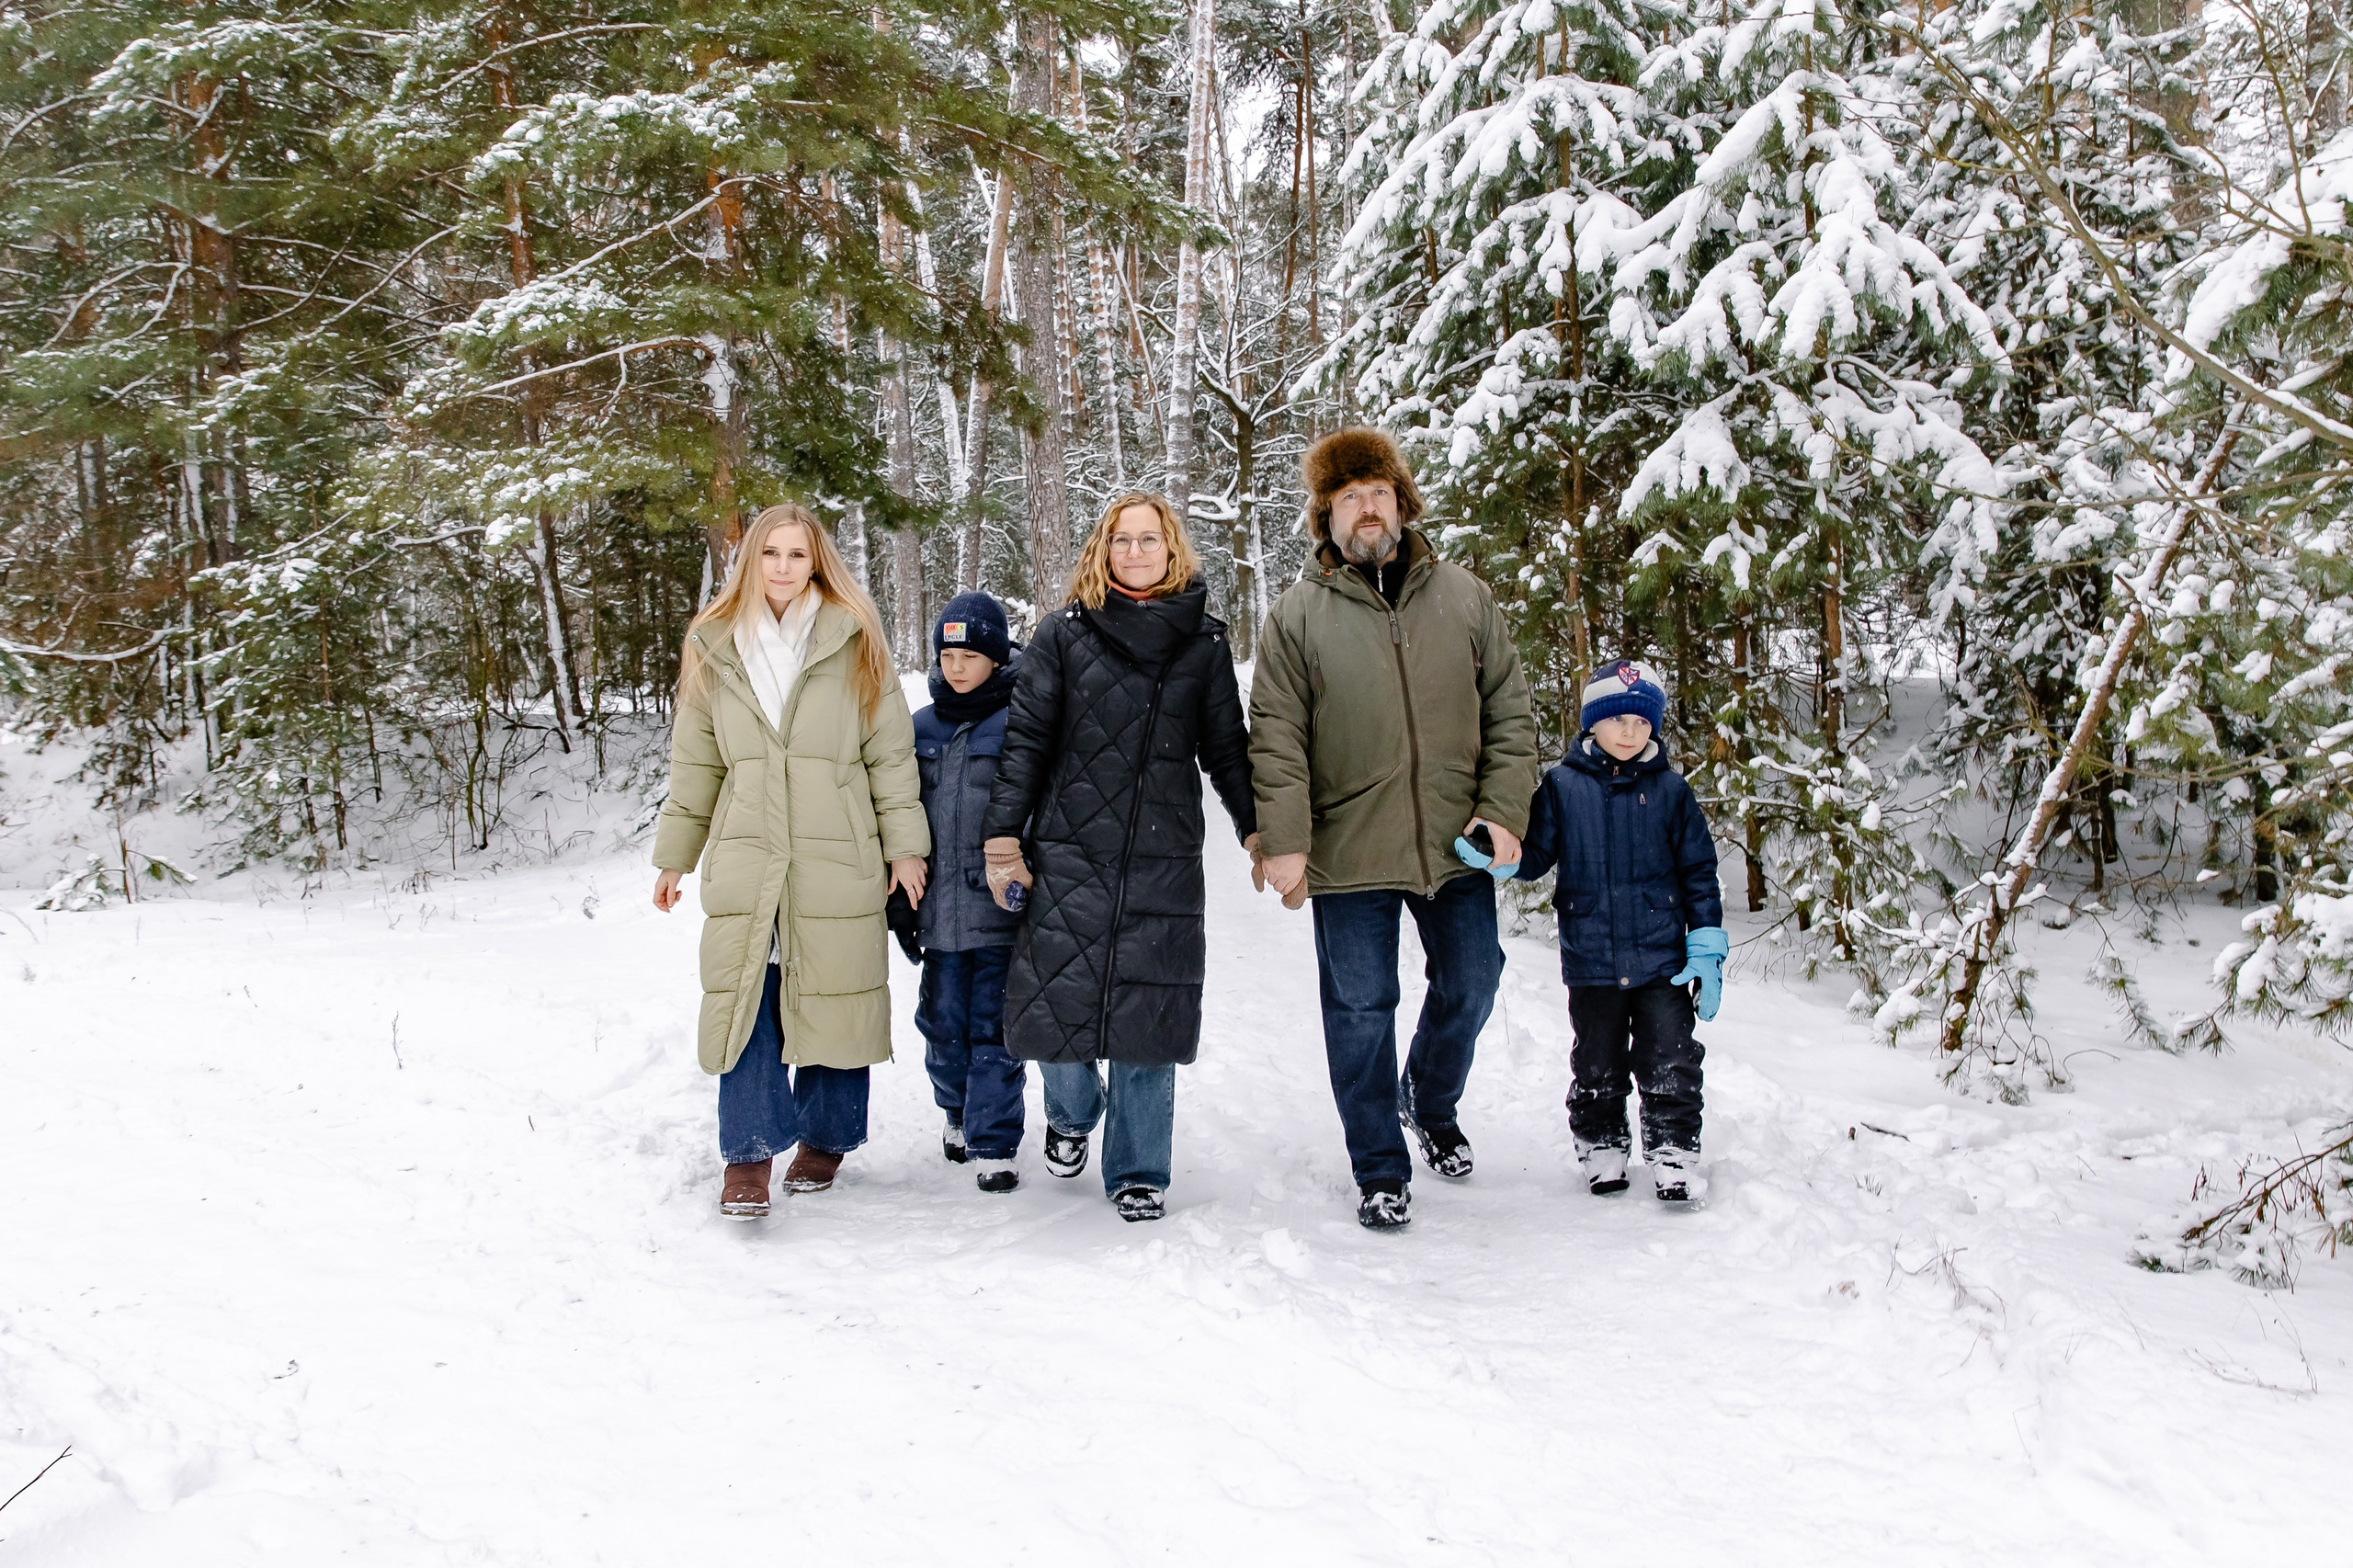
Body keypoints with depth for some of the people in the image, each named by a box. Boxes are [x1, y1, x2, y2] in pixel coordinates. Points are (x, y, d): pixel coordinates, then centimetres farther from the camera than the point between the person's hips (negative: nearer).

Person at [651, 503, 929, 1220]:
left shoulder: (854, 645, 2)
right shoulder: (715, 650, 10)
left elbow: (890, 753, 2)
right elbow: (695, 764, 15)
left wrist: (903, 846, -2)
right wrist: (675, 856, 15)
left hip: (837, 862, -1)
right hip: (746, 859, 2)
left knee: (833, 999, 5)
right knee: (748, 1001, -4)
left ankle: (825, 1140, 21)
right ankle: (748, 1157, 1)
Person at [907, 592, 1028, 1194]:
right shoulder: (922, 728, 9)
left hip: (1002, 910, -4)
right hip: (941, 909, 4)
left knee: (995, 1031, -1)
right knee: (944, 1024, 12)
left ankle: (994, 1146, 7)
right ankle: (959, 1115, 35)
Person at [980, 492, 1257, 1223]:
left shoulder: (1204, 642, 8)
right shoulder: (1064, 633, 5)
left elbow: (1227, 750, 13)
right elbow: (1025, 740, 3)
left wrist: (1258, 831, 7)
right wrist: (1003, 834, -2)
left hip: (1166, 861, 1)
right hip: (1069, 854, 0)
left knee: (1148, 1018, 1)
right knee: (1055, 1003, -2)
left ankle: (1138, 1170, 16)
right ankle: (1072, 1113, 30)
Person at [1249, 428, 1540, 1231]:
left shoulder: (1464, 598, 5)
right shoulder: (1297, 615, -2)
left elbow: (1510, 713, 7)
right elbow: (1276, 741, -5)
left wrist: (1504, 811, -3)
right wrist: (1283, 841, -14)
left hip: (1457, 846, 3)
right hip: (1349, 855, -2)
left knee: (1469, 985, 14)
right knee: (1361, 1010, 4)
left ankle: (1432, 1104, 43)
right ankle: (1380, 1171, 19)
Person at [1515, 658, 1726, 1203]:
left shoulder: (1669, 790, 2)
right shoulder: (1562, 786, 0)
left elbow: (1699, 872, 5)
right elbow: (1535, 854, 5)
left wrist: (1706, 948, 0)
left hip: (1662, 959, 0)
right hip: (1591, 959, 0)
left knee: (1671, 1064, 0)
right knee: (1597, 1065, 11)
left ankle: (1673, 1152, 13)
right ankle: (1600, 1146, 28)